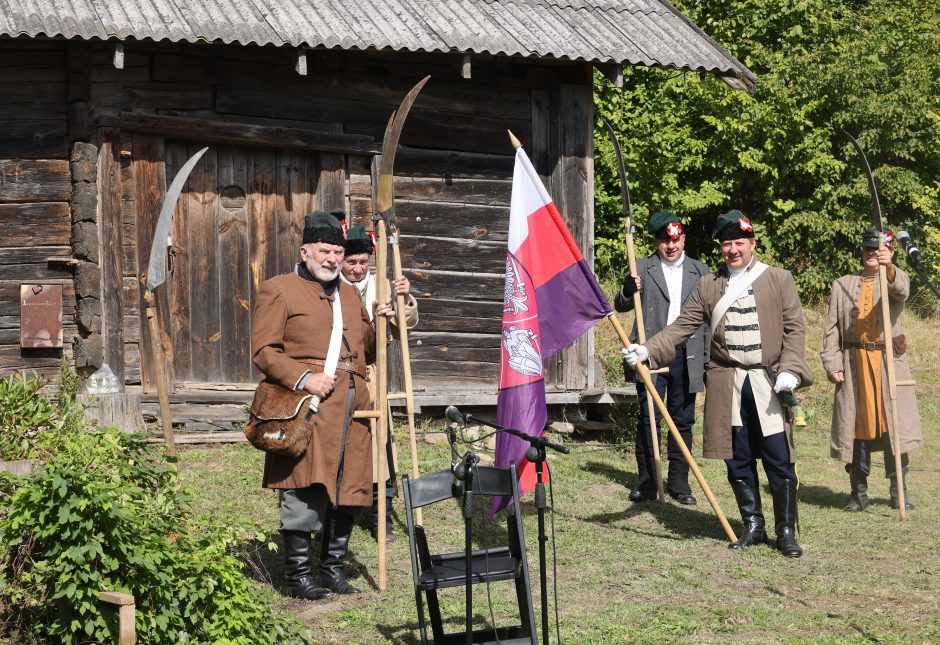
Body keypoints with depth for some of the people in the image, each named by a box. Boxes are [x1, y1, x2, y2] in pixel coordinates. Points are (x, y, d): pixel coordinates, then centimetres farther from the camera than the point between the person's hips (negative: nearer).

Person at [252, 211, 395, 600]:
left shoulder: (349, 294, 23)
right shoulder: (278, 290, 2)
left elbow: (366, 349, 29)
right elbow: (264, 351, -6)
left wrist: (381, 323, 10)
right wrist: (303, 378, -18)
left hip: (352, 407, 7)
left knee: (348, 492, 8)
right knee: (306, 493, -8)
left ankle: (332, 568, 21)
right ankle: (298, 574, 2)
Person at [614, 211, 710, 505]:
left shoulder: (700, 271, 10)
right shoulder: (643, 269, 5)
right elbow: (621, 306, 4)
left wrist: (708, 359, 7)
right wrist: (627, 290, -20)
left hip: (687, 357, 2)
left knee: (683, 421, 6)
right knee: (648, 420, 0)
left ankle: (678, 483, 15)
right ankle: (647, 481, 9)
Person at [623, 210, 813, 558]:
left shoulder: (779, 279, 4)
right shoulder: (709, 285, 10)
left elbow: (795, 328, 1)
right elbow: (683, 326, 6)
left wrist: (790, 370, -12)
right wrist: (648, 350, -7)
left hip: (769, 382, -2)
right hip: (727, 386, 2)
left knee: (779, 461, -2)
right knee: (738, 461, 7)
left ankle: (786, 532, 8)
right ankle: (753, 526, 20)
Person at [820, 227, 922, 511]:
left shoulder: (896, 279, 6)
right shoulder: (842, 285, 11)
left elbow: (902, 290, -21)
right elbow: (831, 328, 9)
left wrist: (888, 267, -43)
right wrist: (832, 364, -2)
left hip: (890, 362, -1)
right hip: (854, 365, 1)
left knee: (893, 424, -2)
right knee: (856, 424, 3)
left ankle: (898, 490, 8)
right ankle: (858, 491, 11)